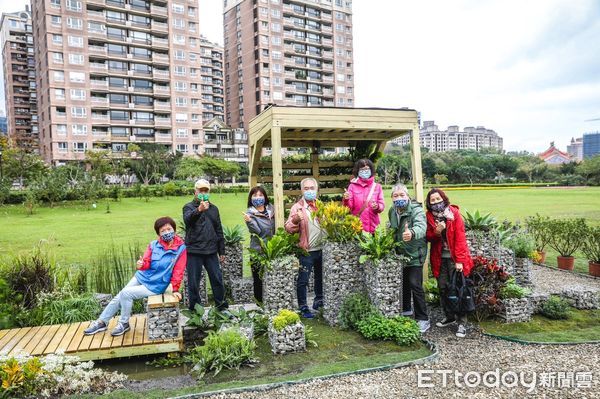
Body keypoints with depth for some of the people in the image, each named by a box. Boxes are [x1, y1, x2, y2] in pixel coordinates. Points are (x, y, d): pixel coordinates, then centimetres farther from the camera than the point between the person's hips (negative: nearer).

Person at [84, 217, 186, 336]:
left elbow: (178, 271, -16)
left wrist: (175, 289, -16)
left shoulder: (181, 249, -18)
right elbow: (147, 262, -7)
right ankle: (101, 322, 28)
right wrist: (141, 265, -30)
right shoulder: (154, 245, -6)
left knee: (125, 293, -16)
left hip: (155, 286, -5)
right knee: (119, 297, 8)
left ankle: (124, 324, 5)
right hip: (142, 276, 5)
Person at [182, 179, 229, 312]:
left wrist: (222, 250, 15)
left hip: (211, 251, 4)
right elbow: (187, 219, -24)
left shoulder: (213, 208, 15)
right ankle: (195, 309, 16)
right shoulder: (189, 207, 0)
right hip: (194, 251, -4)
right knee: (194, 282, 3)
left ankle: (222, 306, 19)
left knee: (217, 279, 6)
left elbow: (219, 230, 18)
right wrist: (199, 210, -44)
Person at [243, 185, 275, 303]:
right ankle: (260, 302, 14)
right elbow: (257, 231, -19)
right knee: (259, 279, 0)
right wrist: (249, 221, -34)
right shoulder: (250, 213, -5)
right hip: (258, 250, -4)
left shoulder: (270, 208, 8)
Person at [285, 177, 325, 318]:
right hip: (306, 251, -5)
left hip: (322, 249, 6)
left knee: (321, 277, 20)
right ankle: (303, 308, 13)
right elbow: (289, 229, -14)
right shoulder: (297, 207, -6)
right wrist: (295, 220, -33)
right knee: (303, 280, 0)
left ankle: (319, 301, 38)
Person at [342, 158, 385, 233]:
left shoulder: (377, 186, 5)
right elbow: (349, 207, 0)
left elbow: (382, 206, 4)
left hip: (373, 226, 1)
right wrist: (346, 200, -20)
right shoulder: (353, 186, 2)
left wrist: (377, 206, -18)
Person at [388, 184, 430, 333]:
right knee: (403, 282, 19)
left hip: (414, 254, -7)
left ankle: (423, 319, 1)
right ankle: (406, 309, 39)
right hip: (400, 253, 7)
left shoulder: (416, 210, -22)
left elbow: (421, 226, -43)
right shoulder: (392, 211, 1)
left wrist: (412, 233, -63)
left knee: (415, 285, -11)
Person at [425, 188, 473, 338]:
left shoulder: (454, 213, -8)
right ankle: (449, 316, 27)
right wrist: (436, 232, -18)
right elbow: (428, 237, 5)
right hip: (440, 258, 4)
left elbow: (460, 237, -10)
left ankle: (461, 323, 5)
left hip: (454, 258, -4)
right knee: (443, 288, 10)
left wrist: (459, 260, -15)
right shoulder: (429, 216, 3)